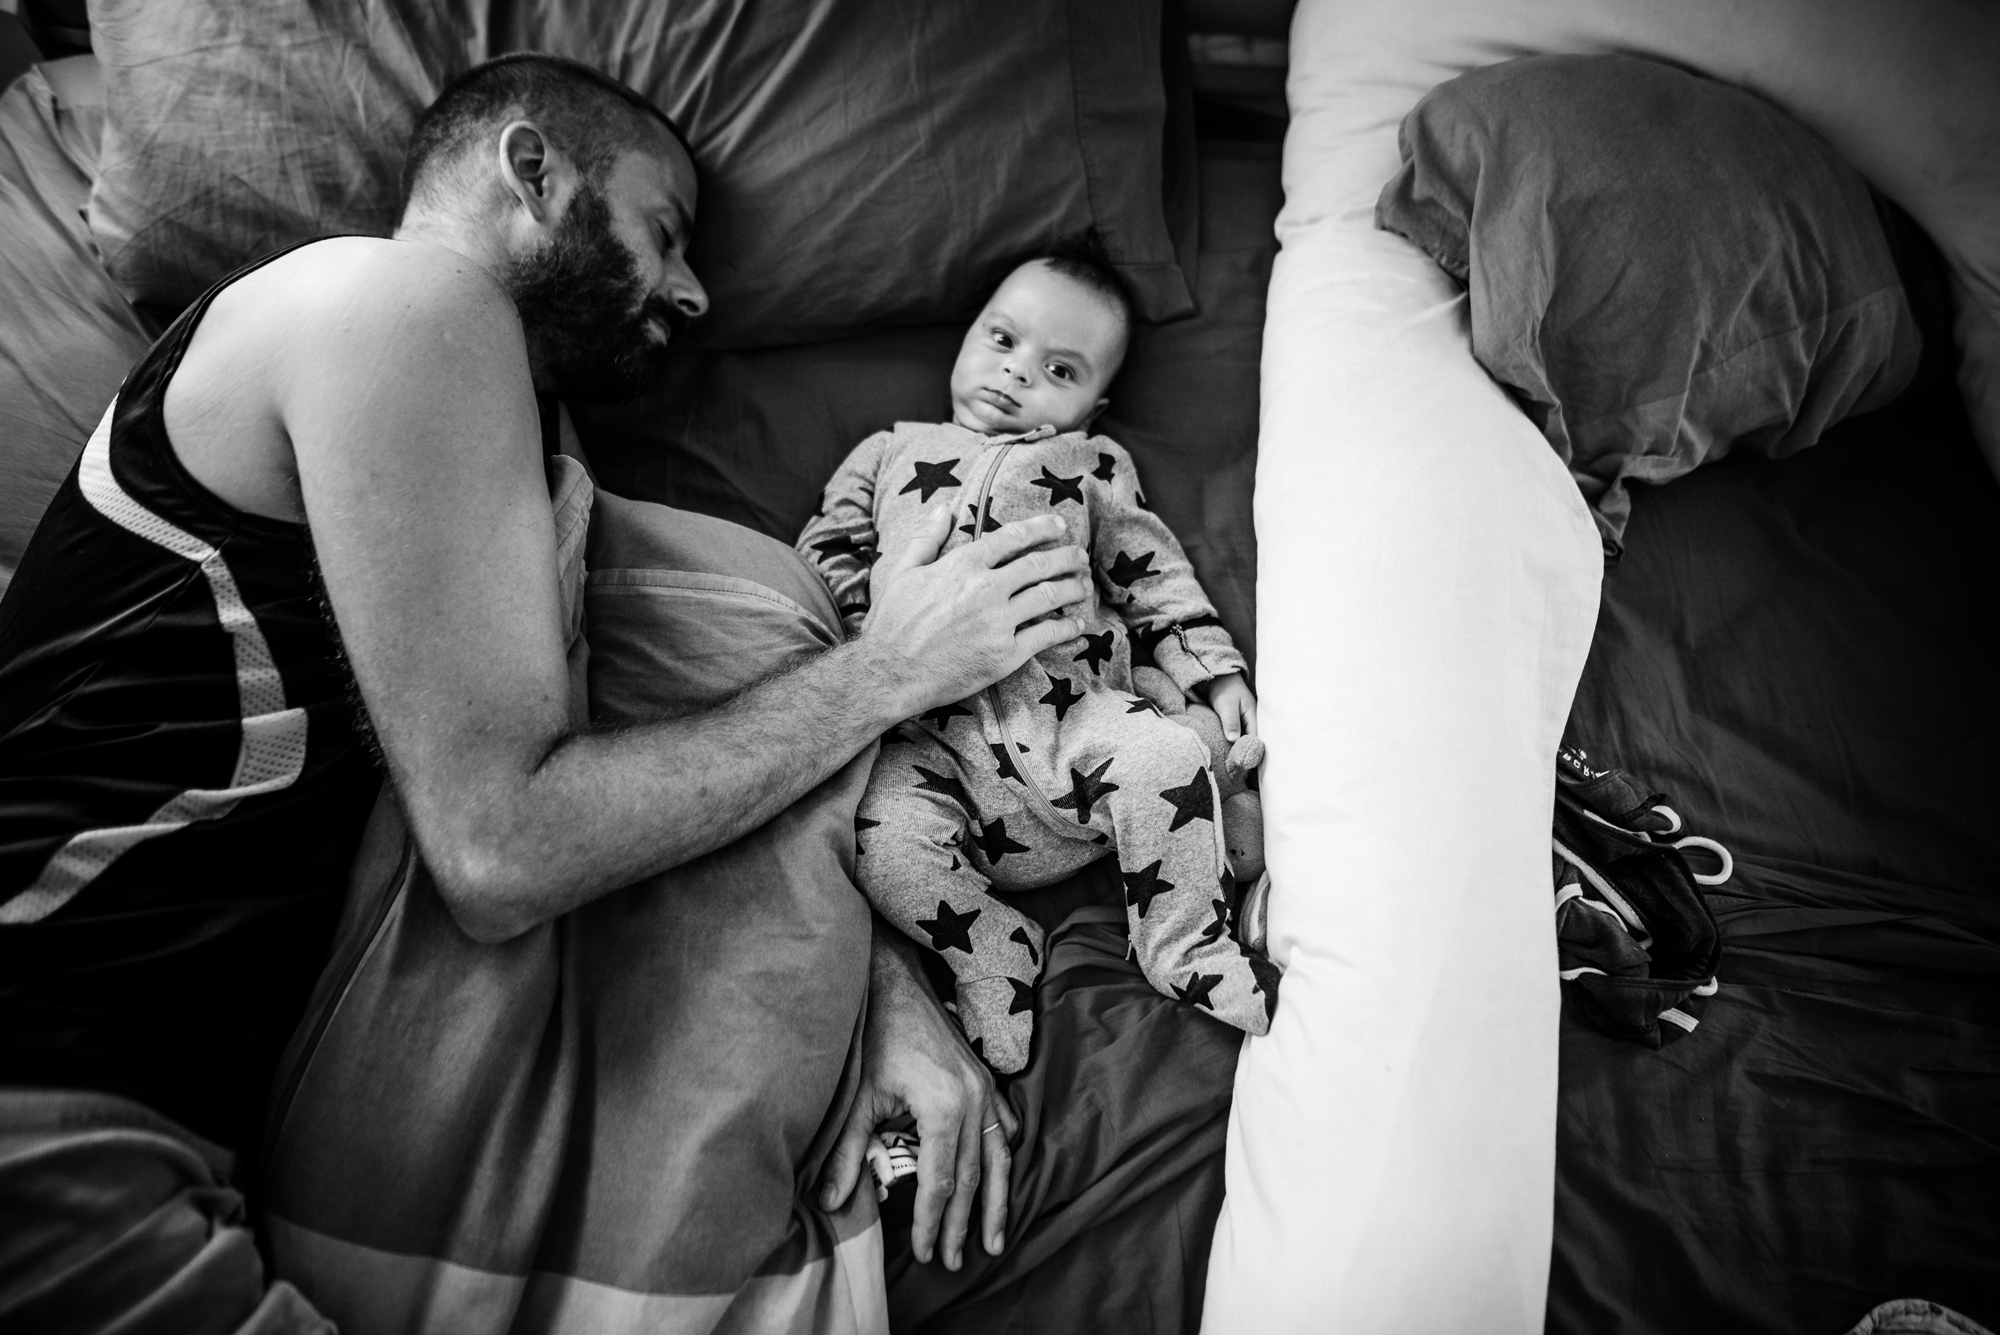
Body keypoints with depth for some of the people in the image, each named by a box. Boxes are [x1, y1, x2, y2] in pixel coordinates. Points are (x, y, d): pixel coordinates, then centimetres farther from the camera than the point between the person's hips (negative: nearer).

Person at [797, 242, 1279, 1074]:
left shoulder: (1095, 468, 23)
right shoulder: (889, 453, 25)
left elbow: (1157, 580, 20)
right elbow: (825, 554, 19)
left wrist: (1216, 674, 7)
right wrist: (870, 639, -1)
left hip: (1073, 709, 1)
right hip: (932, 736, 0)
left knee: (1166, 754, -28)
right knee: (881, 832, -28)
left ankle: (1188, 951, -8)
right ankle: (996, 958, -7)